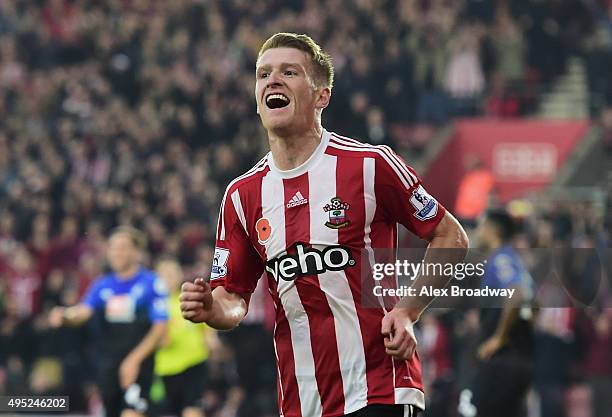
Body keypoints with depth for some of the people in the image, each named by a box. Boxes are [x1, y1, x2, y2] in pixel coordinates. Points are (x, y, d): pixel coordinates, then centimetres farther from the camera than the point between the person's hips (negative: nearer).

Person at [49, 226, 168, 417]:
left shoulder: (152, 284, -3)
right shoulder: (102, 285, 10)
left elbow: (160, 328, -8)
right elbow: (84, 311, -5)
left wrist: (135, 359, -16)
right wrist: (65, 315, -29)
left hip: (137, 365, -5)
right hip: (108, 364, 5)